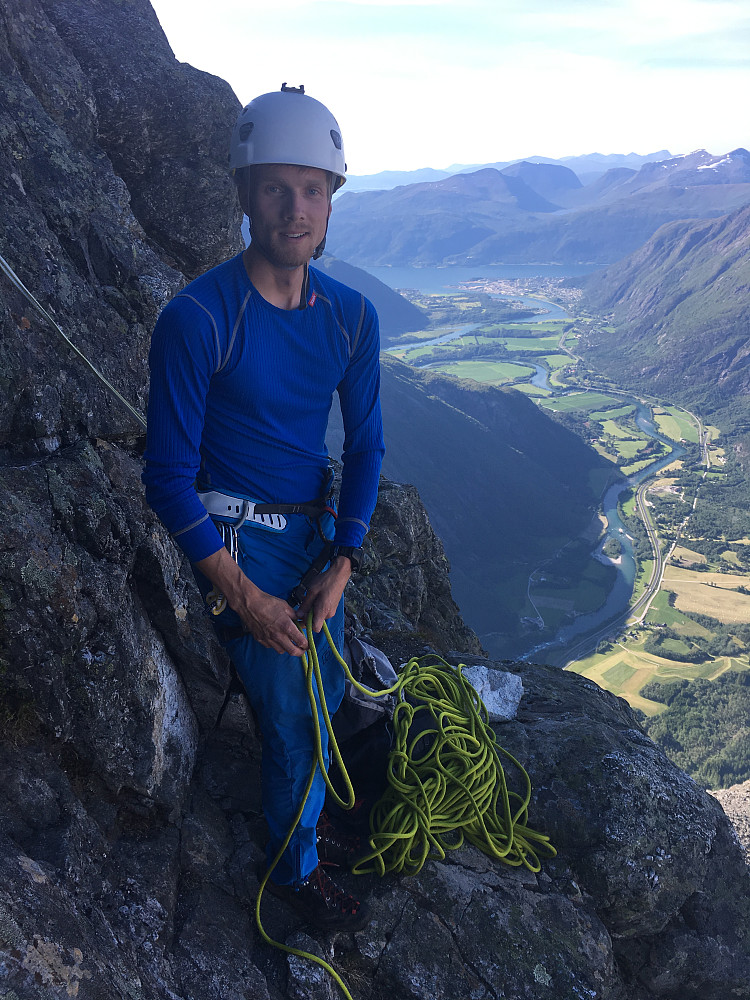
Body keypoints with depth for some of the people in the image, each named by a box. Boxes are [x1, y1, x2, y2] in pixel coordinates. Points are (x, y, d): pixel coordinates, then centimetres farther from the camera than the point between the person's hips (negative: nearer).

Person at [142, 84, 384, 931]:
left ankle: (302, 818, 45)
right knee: (291, 717, 1)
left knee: (325, 696, 16)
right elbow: (168, 477, -16)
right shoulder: (198, 318, -19)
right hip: (237, 539, -5)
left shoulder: (349, 315, -2)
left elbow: (364, 445, 5)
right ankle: (293, 868, 28)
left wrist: (341, 564, -5)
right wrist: (243, 598, -18)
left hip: (316, 529, 6)